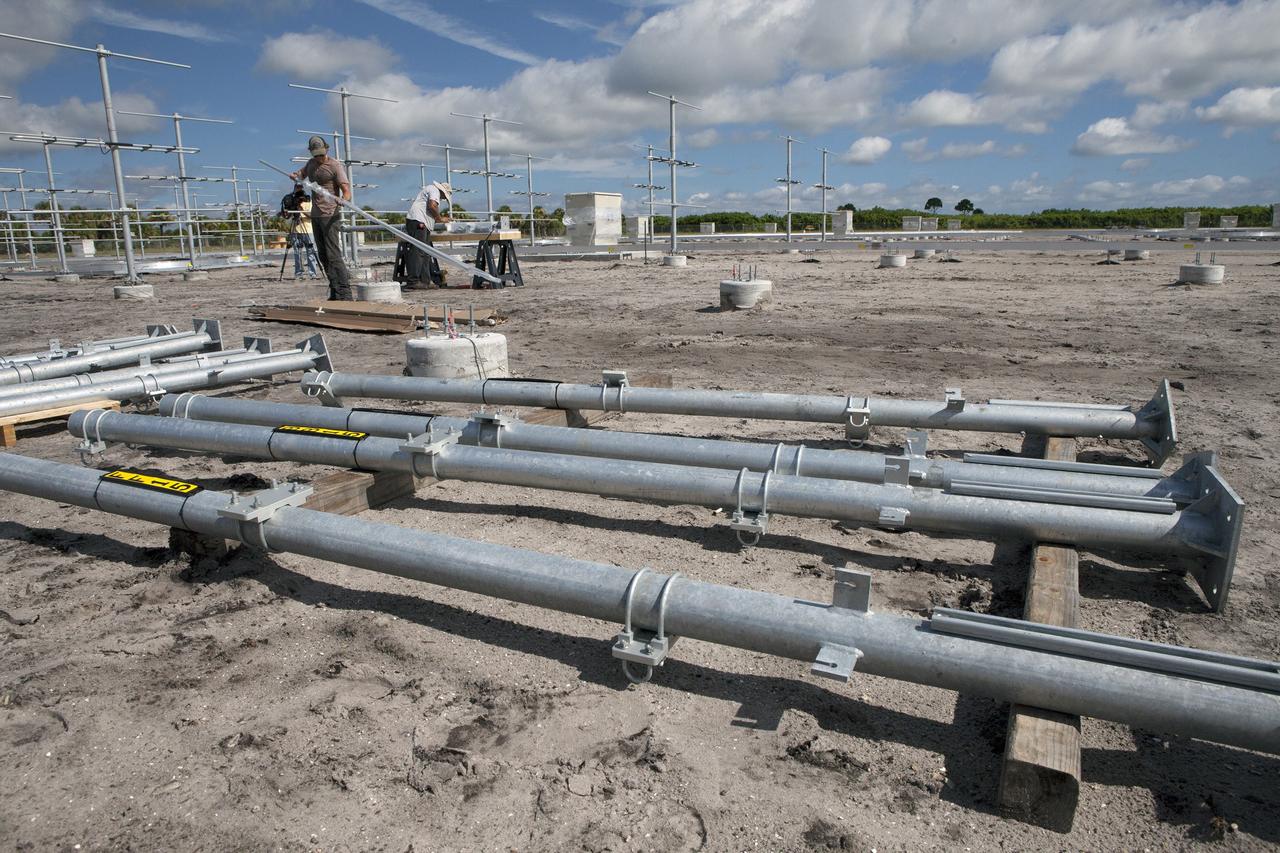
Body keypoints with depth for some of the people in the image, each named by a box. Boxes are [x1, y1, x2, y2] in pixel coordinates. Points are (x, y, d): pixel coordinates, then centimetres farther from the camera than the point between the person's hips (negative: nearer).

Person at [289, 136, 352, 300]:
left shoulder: (335, 166, -8)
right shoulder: (311, 163, 14)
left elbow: (346, 190, -16)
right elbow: (301, 173, 32)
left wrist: (343, 200, -39)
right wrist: (294, 176, 7)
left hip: (330, 215, -8)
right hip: (315, 214, 8)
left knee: (333, 255, -17)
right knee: (323, 256, 8)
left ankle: (345, 294, -20)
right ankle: (335, 293, 11)